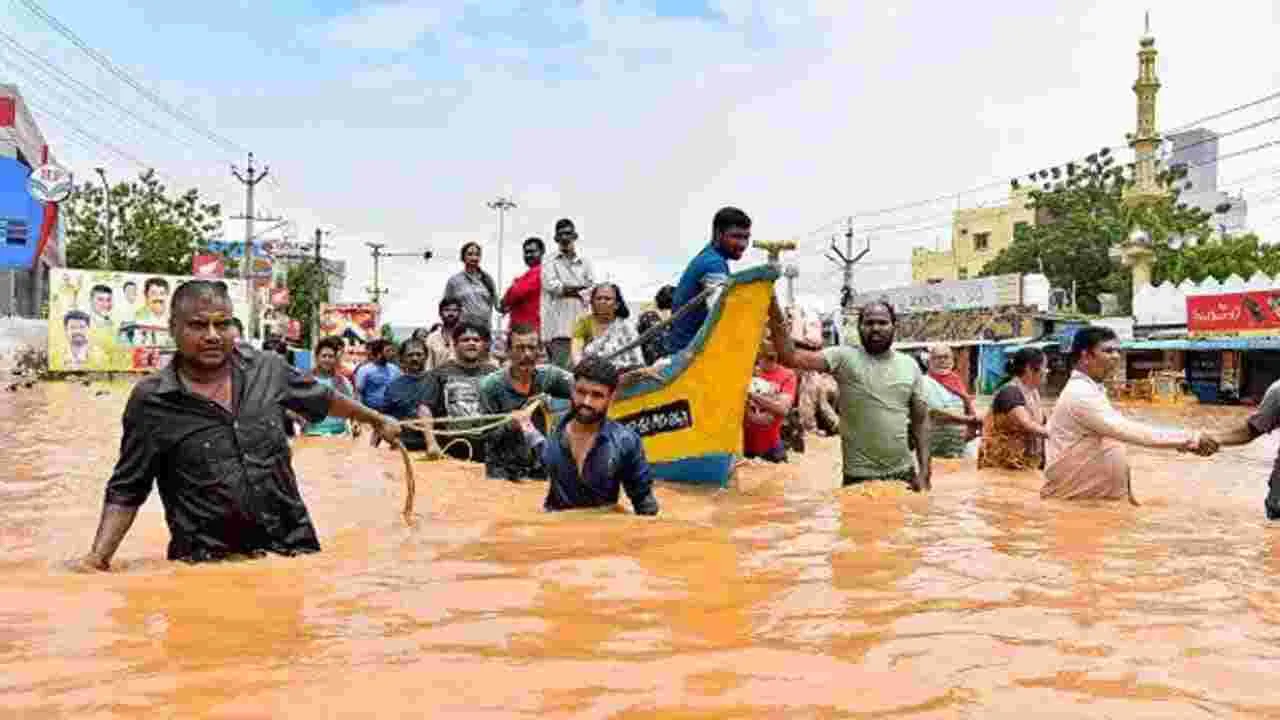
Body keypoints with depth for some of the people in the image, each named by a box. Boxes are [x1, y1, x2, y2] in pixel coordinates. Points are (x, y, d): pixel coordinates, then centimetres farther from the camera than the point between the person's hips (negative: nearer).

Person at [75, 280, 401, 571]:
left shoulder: (267, 368, 1)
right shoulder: (151, 401, -7)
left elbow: (323, 398, 19)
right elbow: (126, 491, 0)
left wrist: (377, 419, 31)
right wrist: (99, 556, -12)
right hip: (207, 567, -3)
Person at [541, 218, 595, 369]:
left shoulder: (584, 263, 19)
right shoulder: (550, 262, 11)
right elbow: (551, 285, -5)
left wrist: (568, 289, -6)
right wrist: (581, 287, -1)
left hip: (581, 322, 3)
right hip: (559, 323, -3)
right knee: (561, 367, -12)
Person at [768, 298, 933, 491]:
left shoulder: (910, 366, 6)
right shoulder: (844, 357, -6)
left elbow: (921, 419, 8)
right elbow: (792, 358, -18)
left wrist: (925, 472, 1)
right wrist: (775, 314, -30)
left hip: (904, 475, 3)